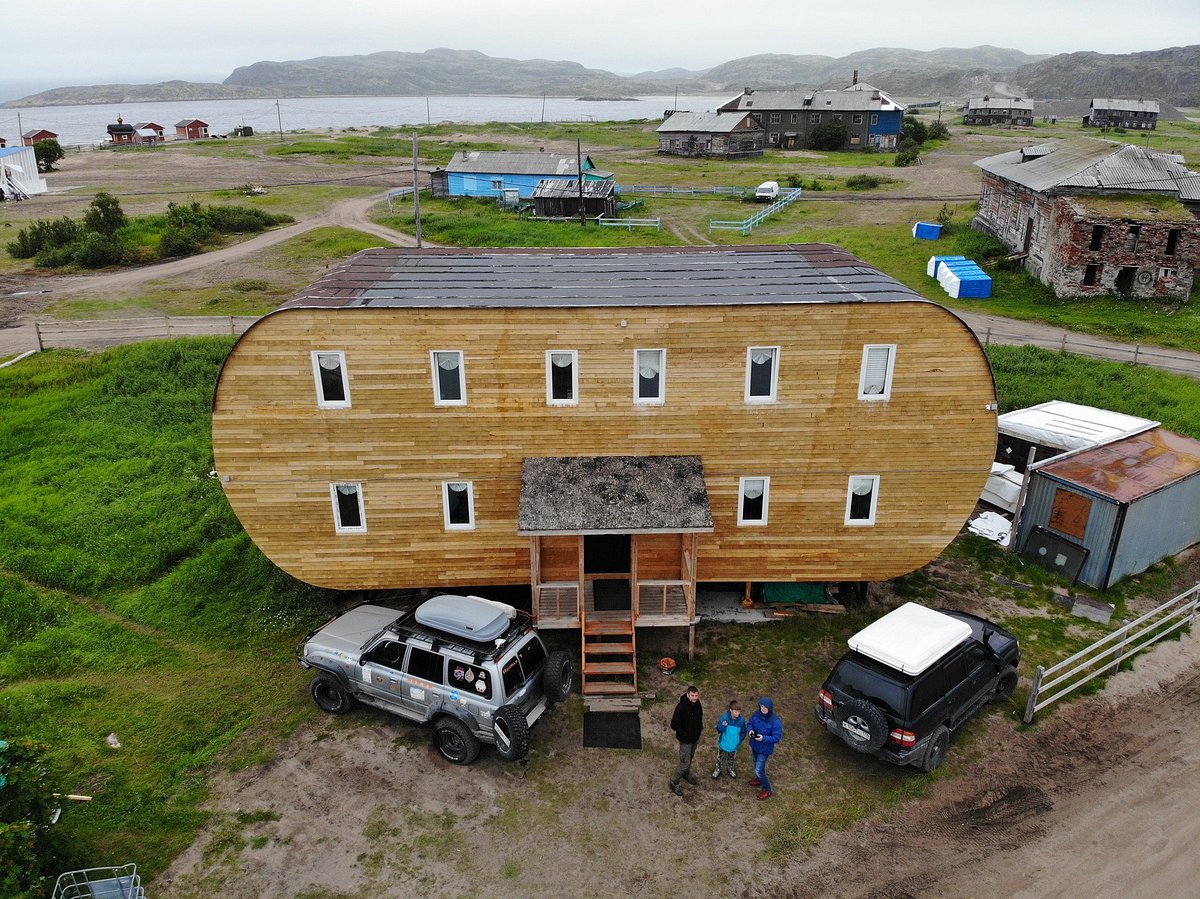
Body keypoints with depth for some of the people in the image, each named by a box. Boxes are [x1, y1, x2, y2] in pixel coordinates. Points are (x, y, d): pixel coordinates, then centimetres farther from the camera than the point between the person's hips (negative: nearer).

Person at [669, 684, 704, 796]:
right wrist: (684, 733, -22)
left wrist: (700, 726, 1)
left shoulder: (697, 703, -9)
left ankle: (686, 774, 52)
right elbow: (674, 725, -26)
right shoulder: (681, 707, -32)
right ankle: (674, 782, 22)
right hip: (685, 740, -7)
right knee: (685, 763, 2)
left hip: (696, 737, 7)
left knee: (690, 757, 27)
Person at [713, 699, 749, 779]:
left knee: (731, 758, 26)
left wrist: (739, 741, -10)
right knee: (720, 757, 20)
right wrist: (723, 726, -40)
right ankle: (718, 769, 44)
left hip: (734, 745, 2)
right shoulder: (725, 717, -25)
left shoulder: (741, 720, -19)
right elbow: (719, 729, -19)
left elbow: (743, 733, -5)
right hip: (723, 743, -2)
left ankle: (730, 769, 52)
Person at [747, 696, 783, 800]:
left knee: (759, 770, 0)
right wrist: (751, 730, -17)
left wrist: (764, 738, -35)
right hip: (755, 745, 6)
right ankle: (759, 780, 54)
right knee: (757, 765, 27)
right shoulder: (757, 714, -13)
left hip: (765, 749, -6)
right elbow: (750, 723, 4)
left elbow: (777, 737, -23)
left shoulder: (775, 721, -29)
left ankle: (767, 790, 23)